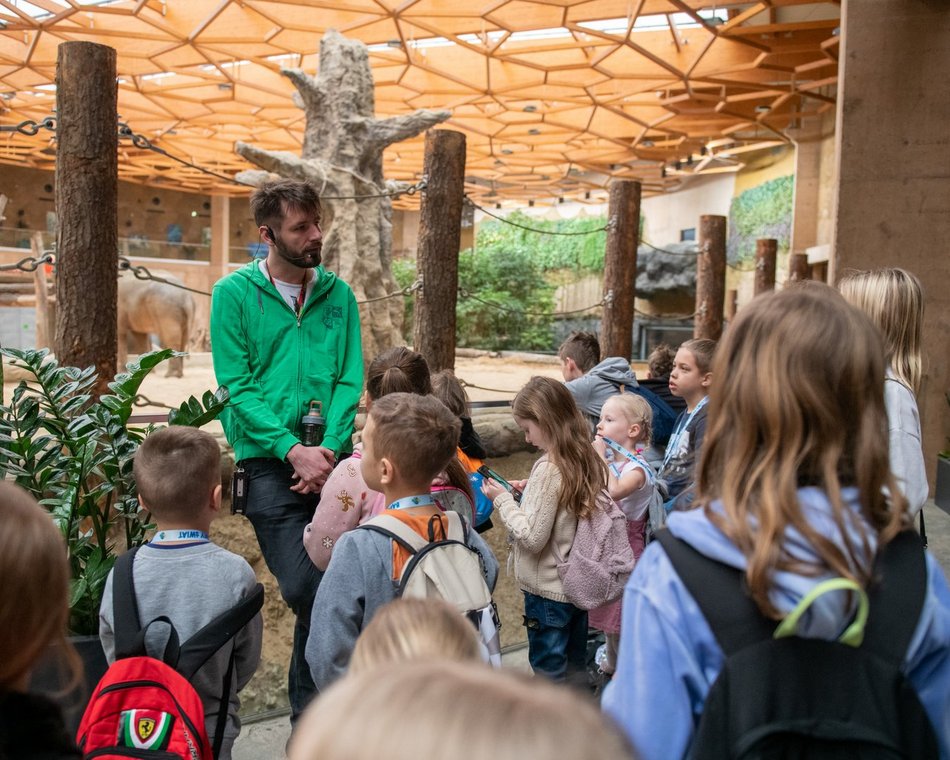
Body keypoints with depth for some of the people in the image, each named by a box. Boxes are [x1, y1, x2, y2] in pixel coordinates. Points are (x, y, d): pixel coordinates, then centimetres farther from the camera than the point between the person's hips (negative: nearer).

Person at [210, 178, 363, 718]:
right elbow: (237, 386, -6)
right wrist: (293, 449, -15)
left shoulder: (337, 294, 7)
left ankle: (309, 716, 27)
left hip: (330, 458, 3)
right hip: (268, 459, -3)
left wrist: (330, 447, -12)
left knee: (327, 589, 7)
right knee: (304, 588, -13)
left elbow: (350, 380, 3)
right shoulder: (234, 293, -1)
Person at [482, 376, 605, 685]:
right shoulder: (588, 460, 0)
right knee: (575, 669, 22)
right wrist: (531, 492, 5)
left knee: (549, 672, 8)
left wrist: (502, 500, -13)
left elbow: (532, 536, -23)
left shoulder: (548, 469, -23)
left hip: (547, 589, -8)